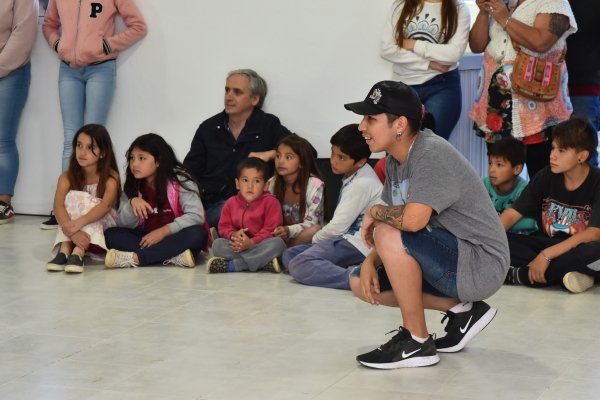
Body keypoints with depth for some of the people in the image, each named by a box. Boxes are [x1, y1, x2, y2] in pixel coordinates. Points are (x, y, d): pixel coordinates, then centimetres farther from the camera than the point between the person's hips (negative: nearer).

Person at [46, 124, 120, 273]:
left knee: (85, 200, -27)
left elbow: (105, 205, -33)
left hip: (103, 231, -2)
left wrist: (79, 223, -49)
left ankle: (78, 254, -44)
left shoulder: (111, 177, -14)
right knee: (72, 197, -22)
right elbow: (58, 207, -23)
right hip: (74, 234, 2)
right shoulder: (67, 177, -7)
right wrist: (73, 231, -43)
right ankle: (65, 251, -36)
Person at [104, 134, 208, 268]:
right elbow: (125, 225, -1)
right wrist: (132, 203, -22)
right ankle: (174, 256, -34)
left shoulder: (180, 180, -7)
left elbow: (196, 215, -18)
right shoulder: (133, 185, 4)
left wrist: (164, 231, -27)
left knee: (197, 234, -34)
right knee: (111, 235, -20)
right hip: (147, 238, 4)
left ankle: (135, 257, -39)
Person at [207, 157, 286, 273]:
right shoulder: (231, 203, 10)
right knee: (217, 244, -23)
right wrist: (233, 235, -19)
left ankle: (231, 265, -35)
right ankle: (263, 262, -35)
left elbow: (271, 230, -13)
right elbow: (224, 226, 6)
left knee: (278, 243, -33)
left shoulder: (271, 202, -4)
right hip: (238, 246, 3)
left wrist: (251, 242, -27)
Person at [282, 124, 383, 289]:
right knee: (289, 255, 9)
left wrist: (316, 238, 3)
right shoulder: (352, 178, 14)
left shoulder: (361, 184, -16)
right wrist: (319, 237, 8)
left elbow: (338, 226, -15)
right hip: (348, 239, 11)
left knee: (299, 265, -25)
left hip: (358, 245, -11)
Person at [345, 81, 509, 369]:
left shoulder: (432, 155, -22)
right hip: (451, 259, 10)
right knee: (361, 283, 8)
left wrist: (374, 212, -16)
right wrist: (370, 261, -6)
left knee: (388, 234, -27)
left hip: (480, 265, -10)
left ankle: (417, 342, -14)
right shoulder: (396, 161, 7)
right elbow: (396, 224, 11)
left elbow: (412, 219, -36)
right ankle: (461, 309, 9)